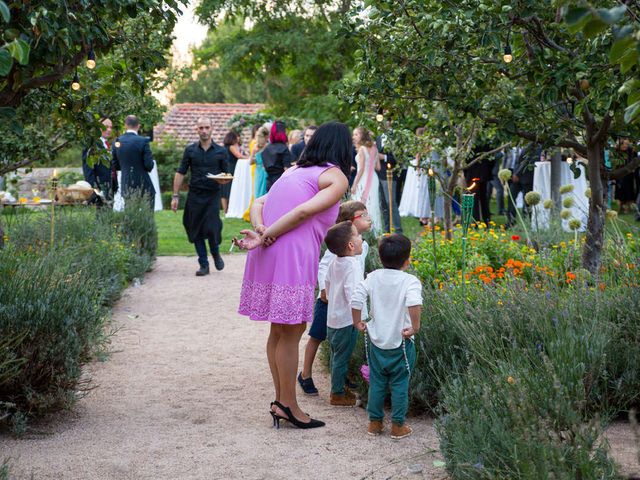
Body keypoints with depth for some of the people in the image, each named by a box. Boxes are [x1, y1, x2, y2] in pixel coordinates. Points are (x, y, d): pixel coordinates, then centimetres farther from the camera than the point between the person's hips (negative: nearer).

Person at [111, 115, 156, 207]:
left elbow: (114, 166, 7)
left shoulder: (117, 142, 3)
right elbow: (149, 165, -14)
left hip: (126, 187, 5)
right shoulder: (143, 141, -12)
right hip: (143, 185, -5)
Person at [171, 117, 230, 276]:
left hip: (212, 195, -1)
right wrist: (175, 195, -1)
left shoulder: (220, 151, 4)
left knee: (211, 228, -11)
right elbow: (180, 173, 5)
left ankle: (216, 254, 20)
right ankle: (203, 264, 14)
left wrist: (224, 180, -15)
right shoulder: (190, 150, 5)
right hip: (194, 195, 1)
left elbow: (227, 175, 9)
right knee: (196, 232, 3)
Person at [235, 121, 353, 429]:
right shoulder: (337, 178, 1)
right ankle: (287, 405, 8)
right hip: (293, 257, -8)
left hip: (267, 254, 8)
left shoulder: (295, 171, 24)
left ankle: (281, 400, 23)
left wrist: (261, 231, -5)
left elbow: (259, 204, 12)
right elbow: (304, 211, -13)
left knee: (279, 330, 15)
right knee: (291, 332, 1)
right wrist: (265, 238, -11)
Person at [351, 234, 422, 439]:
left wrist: (358, 323, 5)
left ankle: (374, 422, 23)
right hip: (401, 344, -4)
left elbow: (356, 299, -7)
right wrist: (415, 327, -22)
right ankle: (398, 426, 13)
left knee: (376, 383, 14)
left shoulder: (373, 277, -1)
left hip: (376, 341, 4)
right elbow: (414, 303, -32)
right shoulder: (410, 281, -13)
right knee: (399, 385, 7)